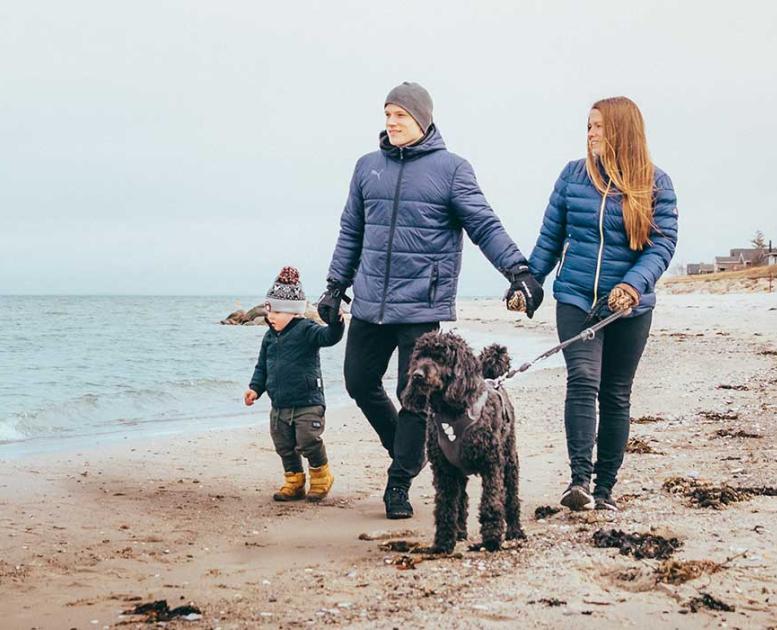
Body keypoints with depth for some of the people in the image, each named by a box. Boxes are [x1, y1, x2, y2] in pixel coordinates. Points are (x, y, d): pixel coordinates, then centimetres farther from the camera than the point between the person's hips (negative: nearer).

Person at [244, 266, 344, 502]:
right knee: (284, 447, 9)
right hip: (279, 404, 7)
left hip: (307, 402, -7)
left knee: (308, 442, -9)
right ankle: (294, 482, 23)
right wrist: (255, 388, 7)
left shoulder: (306, 330, -9)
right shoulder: (270, 337, 11)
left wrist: (336, 323, -47)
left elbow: (328, 336, -27)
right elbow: (262, 366, 18)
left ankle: (321, 476, 15)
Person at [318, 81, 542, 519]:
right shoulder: (368, 167, 10)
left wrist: (518, 269, -16)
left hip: (422, 306, -5)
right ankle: (405, 448, 33)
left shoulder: (451, 169, -2)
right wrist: (336, 285, 15)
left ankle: (400, 482, 10)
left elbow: (485, 225, -5)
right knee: (360, 383, 11)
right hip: (369, 303, 5)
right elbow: (351, 232, 17)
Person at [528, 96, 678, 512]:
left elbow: (662, 244, -8)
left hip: (630, 307, 0)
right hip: (575, 299, 0)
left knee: (616, 396, 7)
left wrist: (633, 285, -23)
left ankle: (605, 487, 16)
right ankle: (579, 479, -23)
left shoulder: (655, 183, -1)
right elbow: (550, 237, 11)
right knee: (582, 380, -19)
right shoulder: (573, 175, 4)